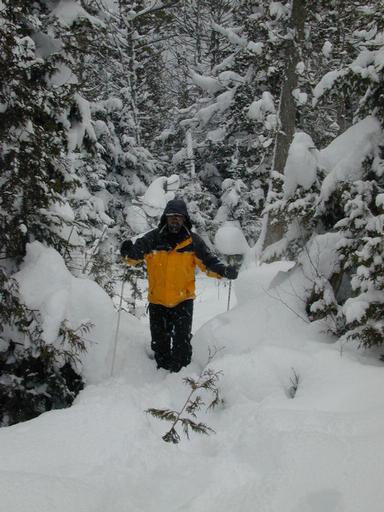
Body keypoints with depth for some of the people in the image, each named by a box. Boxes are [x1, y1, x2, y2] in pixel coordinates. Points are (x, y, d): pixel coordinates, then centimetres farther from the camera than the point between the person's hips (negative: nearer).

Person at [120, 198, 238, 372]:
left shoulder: (193, 241, -2)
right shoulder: (153, 238, -4)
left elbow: (209, 263, -2)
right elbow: (135, 255, -9)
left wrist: (224, 271, -20)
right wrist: (128, 253, -32)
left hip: (183, 300, -1)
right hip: (157, 300, 2)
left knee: (182, 340, -9)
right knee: (159, 341, 13)